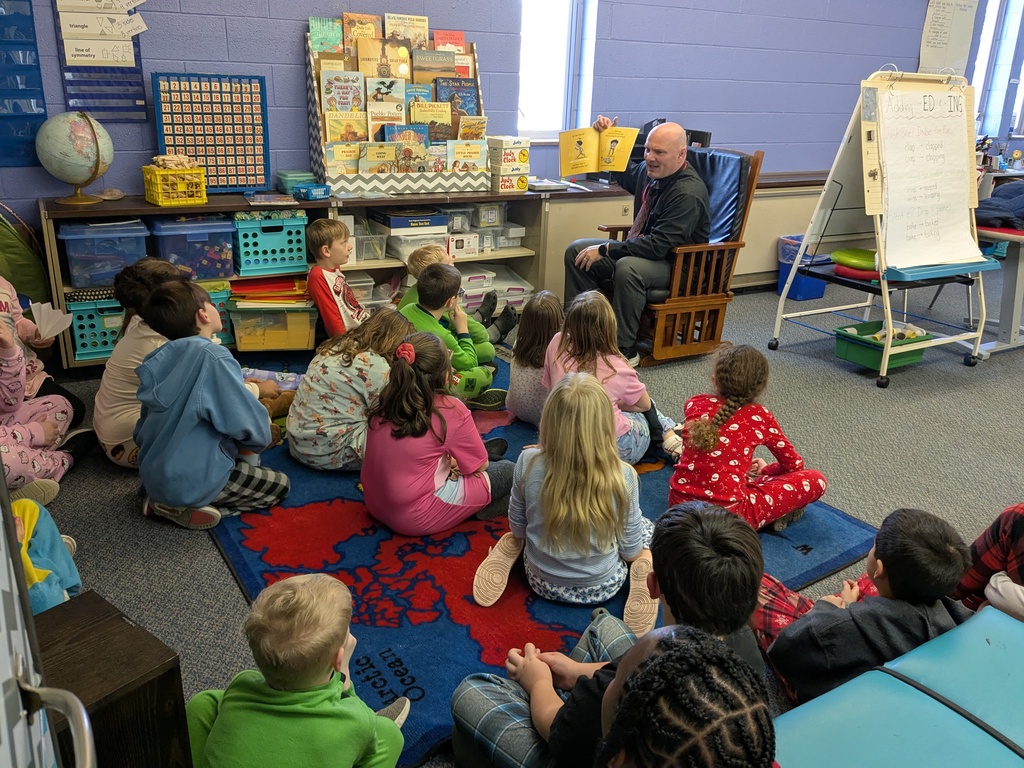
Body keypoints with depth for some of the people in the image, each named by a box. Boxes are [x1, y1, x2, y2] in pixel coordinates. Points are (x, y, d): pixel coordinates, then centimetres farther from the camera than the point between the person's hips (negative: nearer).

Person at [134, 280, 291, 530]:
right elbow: (250, 425, -21)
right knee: (280, 485, 11)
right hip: (192, 480, -8)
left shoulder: (163, 358, -1)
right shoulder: (213, 357, -23)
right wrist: (261, 437, 3)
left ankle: (164, 498, 10)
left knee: (243, 460, 30)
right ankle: (187, 508, -3)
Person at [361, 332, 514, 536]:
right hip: (418, 519, -7)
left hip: (376, 505, 7)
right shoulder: (450, 409, -19)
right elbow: (479, 465, -6)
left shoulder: (382, 404, -3)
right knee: (508, 471, 7)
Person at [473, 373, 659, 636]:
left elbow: (518, 528, -7)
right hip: (601, 588, -2)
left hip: (542, 582, 2)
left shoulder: (528, 463, -24)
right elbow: (630, 551, -13)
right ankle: (642, 571, 0)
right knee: (647, 525, 25)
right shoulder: (623, 476, -27)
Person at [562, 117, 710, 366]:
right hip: (643, 249, 9)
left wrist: (605, 249, -28)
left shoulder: (689, 192, -25)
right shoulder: (648, 171, 2)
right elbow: (624, 174, 27)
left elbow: (659, 245, -30)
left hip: (679, 266, -9)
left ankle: (625, 349, -25)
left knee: (628, 267, -39)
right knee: (576, 251, -1)